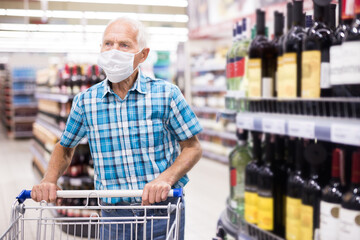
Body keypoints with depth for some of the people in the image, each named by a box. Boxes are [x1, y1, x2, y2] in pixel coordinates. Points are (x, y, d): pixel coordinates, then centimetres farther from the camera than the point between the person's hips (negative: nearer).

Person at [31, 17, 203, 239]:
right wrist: (49, 180, -3)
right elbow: (65, 147, 15)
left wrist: (165, 179, -19)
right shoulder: (85, 101, 0)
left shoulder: (166, 94, -7)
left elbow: (193, 147, -3)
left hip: (163, 212, -1)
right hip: (113, 214, 2)